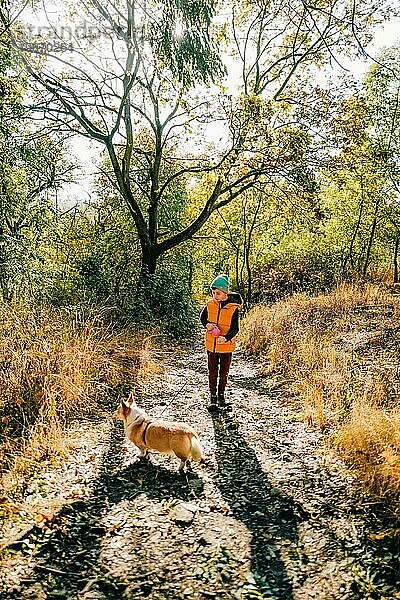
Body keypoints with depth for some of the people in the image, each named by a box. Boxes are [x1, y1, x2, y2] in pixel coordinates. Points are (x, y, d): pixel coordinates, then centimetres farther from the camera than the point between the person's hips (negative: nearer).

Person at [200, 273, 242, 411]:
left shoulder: (233, 307, -14)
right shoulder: (210, 305, -5)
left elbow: (235, 328, -14)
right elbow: (202, 317, 13)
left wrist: (226, 338, -32)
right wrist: (207, 324, -10)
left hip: (226, 346, -2)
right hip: (211, 345, 2)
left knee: (224, 373, 13)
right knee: (212, 373, 8)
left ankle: (221, 396, 31)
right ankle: (213, 398, 20)